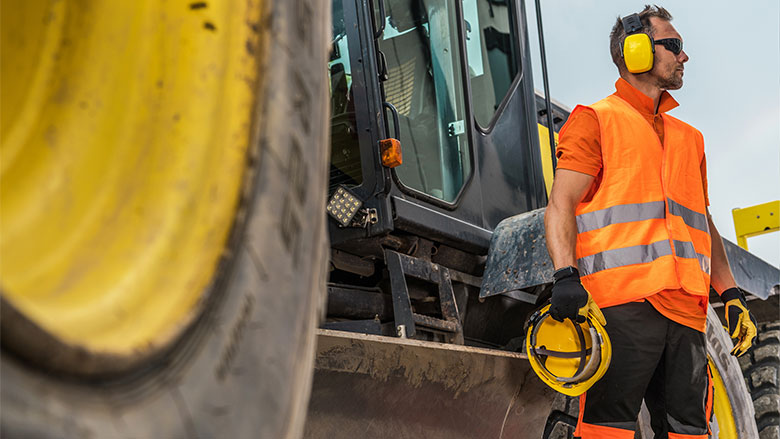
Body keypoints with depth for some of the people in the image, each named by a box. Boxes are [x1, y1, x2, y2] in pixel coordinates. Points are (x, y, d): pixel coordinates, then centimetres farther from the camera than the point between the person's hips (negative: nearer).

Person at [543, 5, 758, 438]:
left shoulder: (687, 138, 28)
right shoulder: (595, 121, 8)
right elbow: (561, 204, -2)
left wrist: (731, 294, 19)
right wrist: (565, 275, -17)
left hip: (685, 307, 6)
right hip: (620, 300, -6)